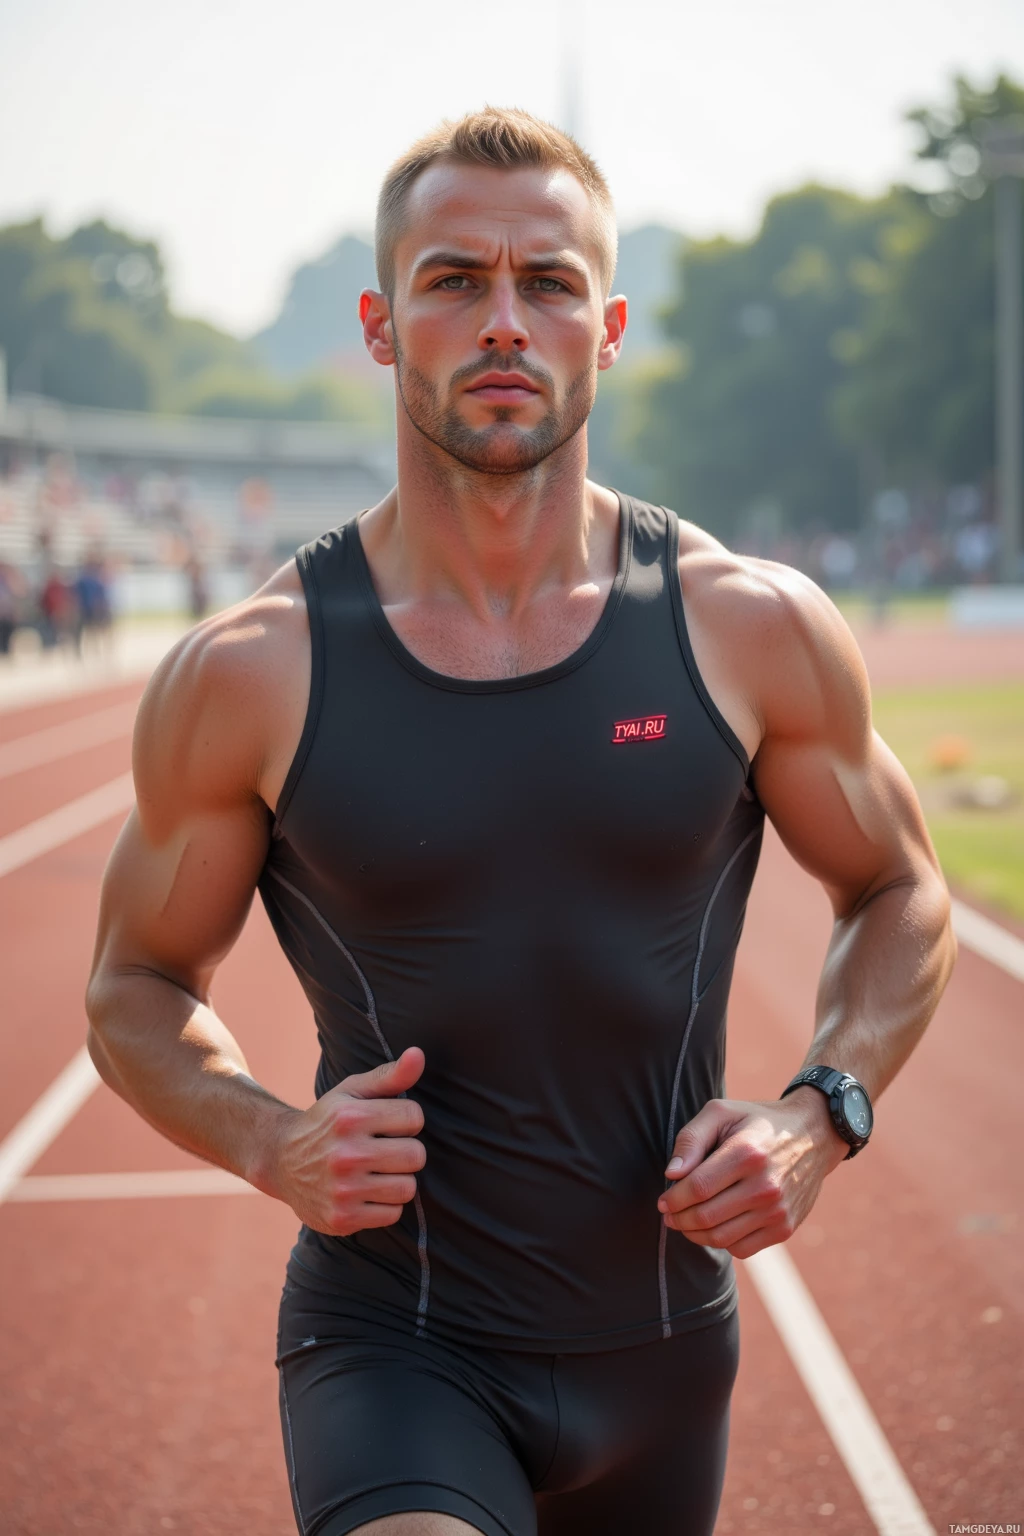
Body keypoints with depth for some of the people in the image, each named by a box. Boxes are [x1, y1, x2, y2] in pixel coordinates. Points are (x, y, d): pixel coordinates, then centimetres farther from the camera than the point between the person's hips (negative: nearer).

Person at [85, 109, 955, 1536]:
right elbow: (138, 990, 5)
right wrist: (273, 1145, -14)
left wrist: (821, 1111, -7)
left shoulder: (754, 631, -5)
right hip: (391, 1341, -3)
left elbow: (901, 898, 10)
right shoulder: (246, 676, -8)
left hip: (663, 1346, 3)